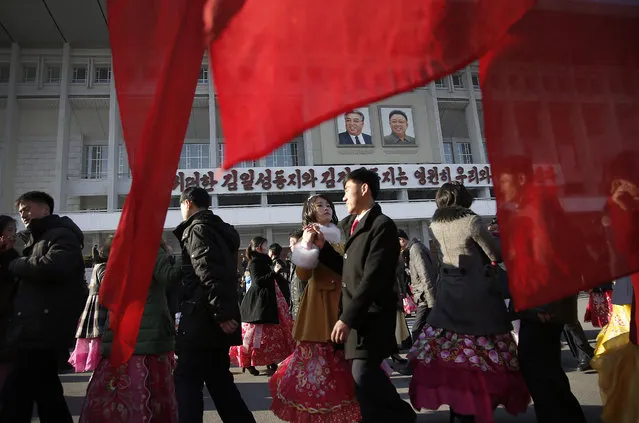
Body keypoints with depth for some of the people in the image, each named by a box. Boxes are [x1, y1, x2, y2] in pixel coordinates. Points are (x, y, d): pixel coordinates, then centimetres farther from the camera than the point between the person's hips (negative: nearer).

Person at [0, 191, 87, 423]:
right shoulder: (37, 240, 24)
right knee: (46, 393, 15)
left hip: (42, 331, -10)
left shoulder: (61, 236, -7)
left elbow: (51, 266, -27)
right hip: (36, 331, 10)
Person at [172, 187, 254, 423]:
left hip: (201, 318, -9)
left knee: (187, 380, -3)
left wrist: (220, 313, -23)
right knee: (219, 379, 15)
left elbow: (208, 273, -20)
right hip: (218, 317, 9)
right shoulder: (221, 229, 19)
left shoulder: (197, 229, -8)